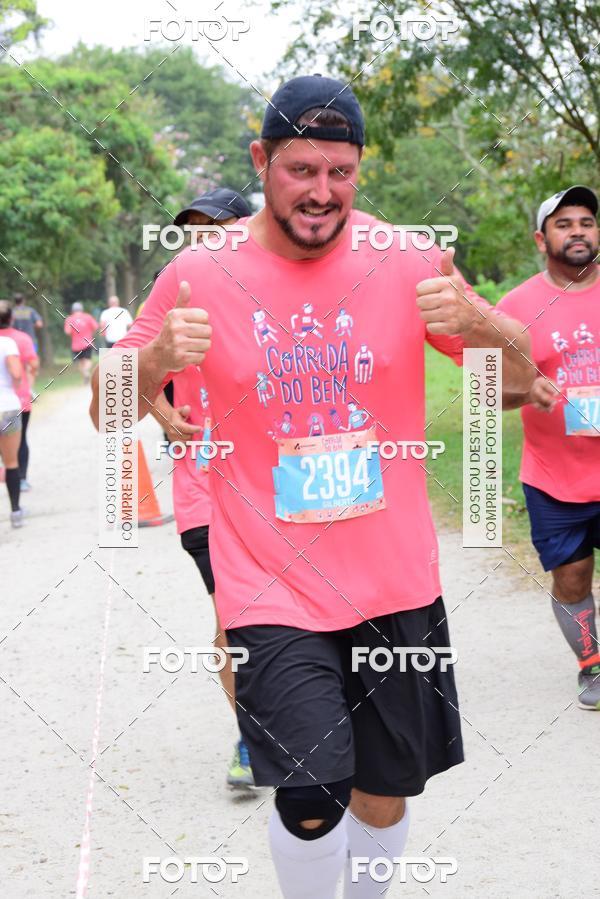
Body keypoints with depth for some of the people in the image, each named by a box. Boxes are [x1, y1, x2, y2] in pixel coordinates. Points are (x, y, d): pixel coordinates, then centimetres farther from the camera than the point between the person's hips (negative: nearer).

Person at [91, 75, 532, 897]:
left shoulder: (401, 260, -4)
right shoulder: (200, 274, -7)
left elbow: (519, 375, 1)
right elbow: (108, 413, -1)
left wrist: (474, 322, -23)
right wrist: (156, 359, -24)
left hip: (398, 584, 3)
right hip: (274, 593, -2)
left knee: (387, 791, 14)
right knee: (312, 800, -17)